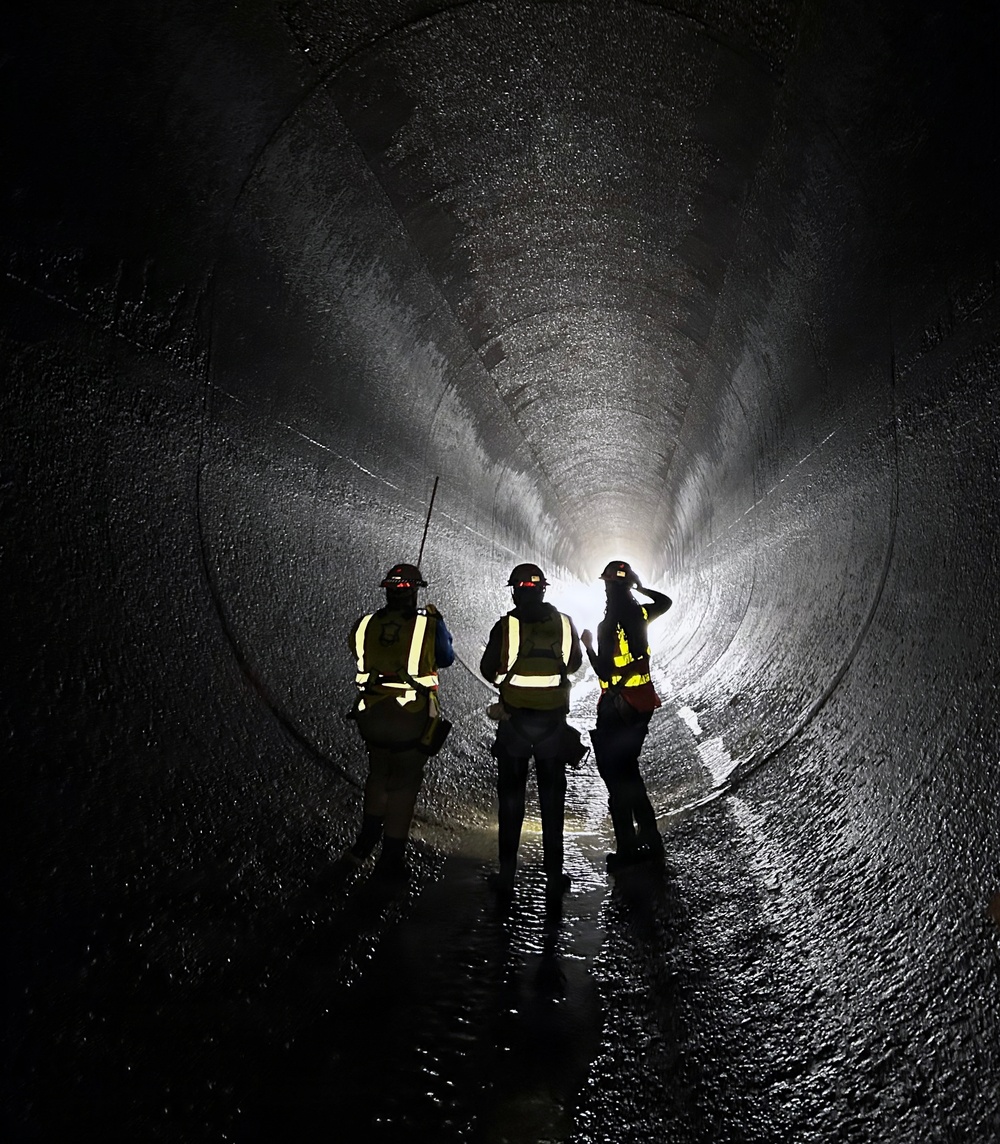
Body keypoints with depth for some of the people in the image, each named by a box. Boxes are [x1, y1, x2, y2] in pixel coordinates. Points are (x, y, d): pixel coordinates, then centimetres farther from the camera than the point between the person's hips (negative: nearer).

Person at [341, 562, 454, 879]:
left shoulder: (366, 624, -3)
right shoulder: (428, 624, -11)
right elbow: (446, 658, 4)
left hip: (372, 713, 4)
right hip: (412, 718, -3)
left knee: (378, 775, 25)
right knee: (404, 784, 11)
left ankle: (366, 842, 32)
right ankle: (391, 858, 19)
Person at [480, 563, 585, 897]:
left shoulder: (505, 625, -11)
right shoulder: (564, 623, -3)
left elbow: (488, 669, -5)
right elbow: (575, 663, 12)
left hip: (514, 720, -1)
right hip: (554, 720, 2)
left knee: (511, 796, 10)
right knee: (552, 797, 12)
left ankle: (507, 875, 16)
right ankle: (554, 874, 19)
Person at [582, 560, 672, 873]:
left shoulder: (608, 625, -19)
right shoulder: (641, 614, 0)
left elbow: (604, 672, -18)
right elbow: (665, 601, 23)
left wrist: (588, 645, -6)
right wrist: (640, 587, 26)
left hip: (616, 707, -7)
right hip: (643, 703, 7)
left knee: (616, 779, 2)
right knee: (629, 770, 20)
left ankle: (627, 848, 6)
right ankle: (649, 838, 27)